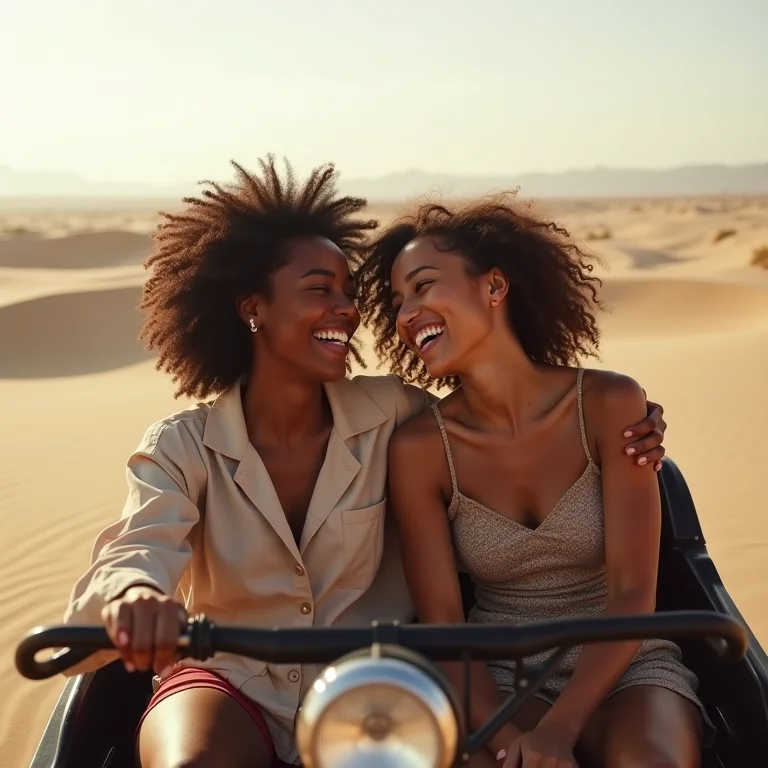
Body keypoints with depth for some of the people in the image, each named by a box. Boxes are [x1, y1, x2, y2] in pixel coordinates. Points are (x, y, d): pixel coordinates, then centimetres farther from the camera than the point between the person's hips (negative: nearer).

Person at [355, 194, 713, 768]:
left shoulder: (610, 404, -10)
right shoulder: (419, 447, -8)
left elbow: (632, 596, -13)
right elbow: (441, 623, -8)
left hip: (623, 666, 0)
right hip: (500, 675, 0)